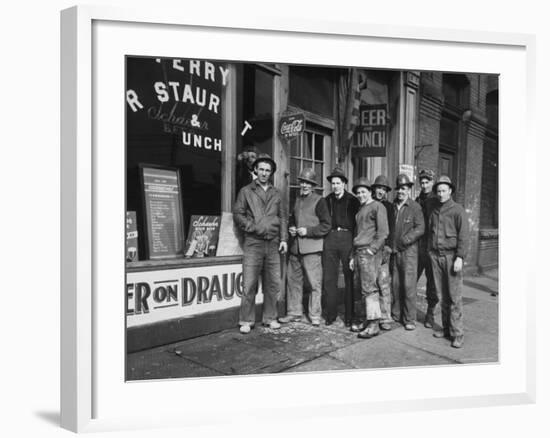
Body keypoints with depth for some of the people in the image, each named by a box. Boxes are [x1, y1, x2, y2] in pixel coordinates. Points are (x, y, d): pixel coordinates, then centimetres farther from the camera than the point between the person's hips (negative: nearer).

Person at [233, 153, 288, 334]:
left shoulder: (276, 194, 17)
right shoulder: (246, 191, 7)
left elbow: (283, 217, 16)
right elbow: (237, 215, 1)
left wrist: (284, 239, 6)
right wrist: (254, 227, -10)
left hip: (273, 244, 4)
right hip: (253, 243, -3)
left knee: (273, 284, 6)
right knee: (249, 285, -4)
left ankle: (270, 318, 19)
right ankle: (246, 321, 5)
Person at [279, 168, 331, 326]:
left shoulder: (319, 201, -3)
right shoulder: (297, 200, 17)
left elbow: (326, 225, -7)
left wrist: (308, 231, -14)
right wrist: (290, 228, 7)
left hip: (311, 248, -6)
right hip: (295, 247, 7)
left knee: (315, 283, -2)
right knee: (293, 280, 11)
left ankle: (314, 315, 9)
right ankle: (294, 312, 22)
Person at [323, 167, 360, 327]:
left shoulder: (353, 201, 4)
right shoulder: (327, 200, 13)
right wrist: (324, 234, 2)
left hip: (347, 238, -2)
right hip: (330, 238, 3)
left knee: (349, 278, 1)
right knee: (329, 277, 1)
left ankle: (349, 316, 10)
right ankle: (330, 314, 11)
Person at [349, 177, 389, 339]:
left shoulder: (377, 207, -3)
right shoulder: (360, 210, 22)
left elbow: (383, 232, -11)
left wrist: (372, 249, -16)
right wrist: (353, 256, 20)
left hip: (370, 252, -8)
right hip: (359, 252, 8)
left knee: (369, 288, -10)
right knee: (364, 288, 9)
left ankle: (374, 324, -7)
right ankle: (368, 320, 14)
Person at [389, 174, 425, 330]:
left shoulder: (415, 207, -3)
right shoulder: (392, 207, 11)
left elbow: (420, 228, -10)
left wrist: (404, 240, -15)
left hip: (408, 251, -4)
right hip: (394, 251, 4)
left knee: (408, 285, -3)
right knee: (395, 284, 8)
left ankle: (410, 319, 6)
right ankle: (396, 314, 20)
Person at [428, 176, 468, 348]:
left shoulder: (458, 210, -2)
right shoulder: (434, 212, 14)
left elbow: (463, 236, -7)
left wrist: (460, 257, -15)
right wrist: (430, 253, 13)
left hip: (451, 255, -5)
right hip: (435, 256, 5)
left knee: (454, 296, -6)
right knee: (442, 295, 7)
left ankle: (457, 333, -2)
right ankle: (446, 328, 16)